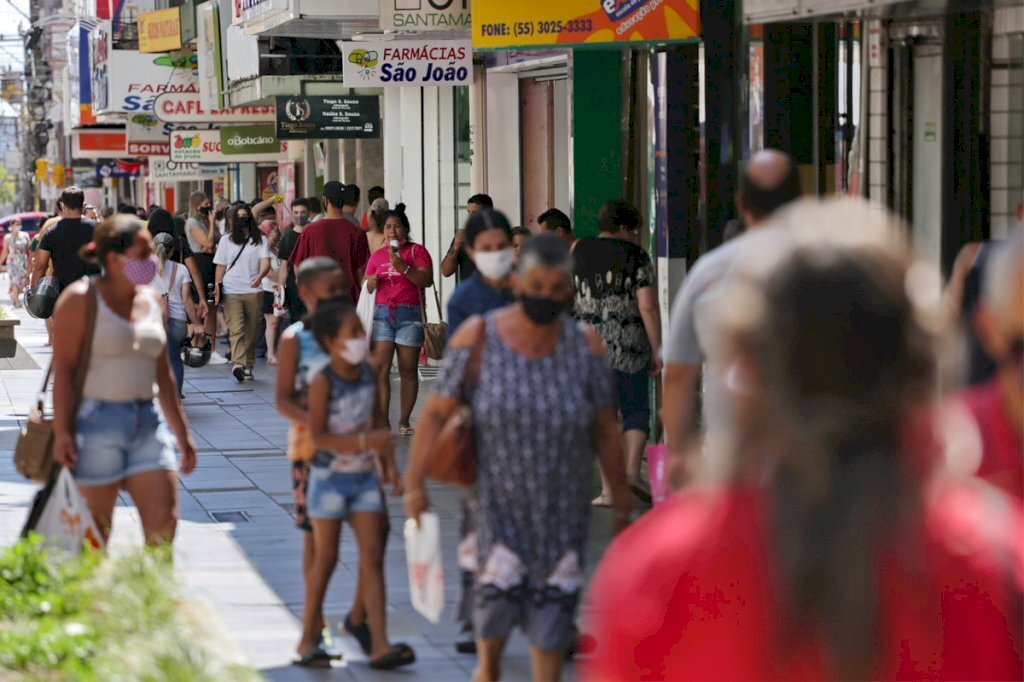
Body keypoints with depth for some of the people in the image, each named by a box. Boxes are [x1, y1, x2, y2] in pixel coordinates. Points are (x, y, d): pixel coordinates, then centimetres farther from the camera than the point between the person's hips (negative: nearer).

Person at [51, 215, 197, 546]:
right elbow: (64, 368, -11)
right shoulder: (81, 299, -6)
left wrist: (182, 433, 19)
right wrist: (62, 431, -19)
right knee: (94, 531, -1)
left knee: (164, 521, -4)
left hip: (147, 421, 6)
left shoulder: (151, 301, 13)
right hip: (96, 422, -6)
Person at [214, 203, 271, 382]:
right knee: (237, 329, -16)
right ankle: (238, 364, -30)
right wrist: (217, 288, 5)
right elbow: (221, 266, 15)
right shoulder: (226, 240, 11)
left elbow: (266, 263, -5)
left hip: (253, 292, 1)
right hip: (231, 292, -1)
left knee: (252, 332, 5)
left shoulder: (259, 240, 7)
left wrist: (259, 277, -25)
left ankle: (248, 366, 16)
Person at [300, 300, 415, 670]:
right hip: (330, 476, -5)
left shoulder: (369, 373, 1)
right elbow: (318, 435, -20)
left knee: (372, 556, -2)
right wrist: (363, 441, -29)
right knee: (326, 557, 5)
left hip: (364, 476, 5)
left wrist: (388, 463, 8)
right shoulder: (323, 382, -16)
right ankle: (308, 637, 20)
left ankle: (379, 644, -4)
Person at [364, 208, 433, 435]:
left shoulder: (417, 251, 3)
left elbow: (427, 280, -9)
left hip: (409, 314, -3)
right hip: (382, 314, 3)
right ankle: (383, 420, -7)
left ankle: (404, 420, 6)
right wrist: (371, 283, -3)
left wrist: (403, 267, -19)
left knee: (408, 370, -1)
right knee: (380, 368, -8)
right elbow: (367, 288, 20)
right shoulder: (377, 256, 16)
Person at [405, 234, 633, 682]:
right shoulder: (478, 338, -10)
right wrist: (414, 483, -10)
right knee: (499, 593, -8)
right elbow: (437, 412, -7)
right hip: (499, 501, -2)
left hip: (563, 506, 2)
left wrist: (621, 499, 7)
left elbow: (605, 432, 2)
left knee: (554, 603, 2)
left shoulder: (584, 347, -4)